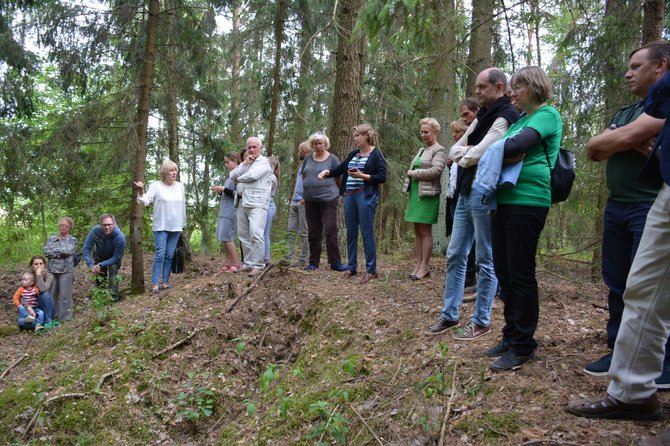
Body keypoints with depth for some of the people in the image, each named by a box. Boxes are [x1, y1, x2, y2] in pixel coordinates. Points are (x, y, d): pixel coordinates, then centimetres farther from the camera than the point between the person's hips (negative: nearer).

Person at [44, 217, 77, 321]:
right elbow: (46, 252, -1)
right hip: (52, 270, 4)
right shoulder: (52, 239, 13)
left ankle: (65, 318, 4)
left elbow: (68, 251, -15)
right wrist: (61, 253, -10)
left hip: (66, 271, -4)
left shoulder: (73, 240, 4)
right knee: (52, 294, 8)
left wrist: (54, 250, -5)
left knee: (65, 295, -3)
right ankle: (53, 316, 21)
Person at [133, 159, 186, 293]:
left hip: (175, 227, 4)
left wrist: (182, 224, 17)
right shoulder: (156, 186, -5)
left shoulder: (180, 186, 8)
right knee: (160, 254, -9)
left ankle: (165, 282, 11)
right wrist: (141, 192, -33)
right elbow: (146, 201, -13)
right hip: (161, 226, -4)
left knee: (170, 255, 6)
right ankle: (155, 284, -7)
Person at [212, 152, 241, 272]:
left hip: (231, 211, -9)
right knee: (224, 237, 8)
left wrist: (223, 189, -16)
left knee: (227, 237, -10)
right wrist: (220, 191, 5)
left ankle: (236, 264, -4)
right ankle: (228, 263, 11)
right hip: (224, 210, 9)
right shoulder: (230, 175, 17)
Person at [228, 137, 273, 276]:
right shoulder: (245, 163, 22)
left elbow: (252, 175, -15)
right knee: (243, 235, 9)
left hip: (257, 204, -7)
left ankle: (258, 265, -12)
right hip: (242, 203, 8)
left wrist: (239, 179, 3)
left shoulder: (264, 162, 0)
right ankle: (248, 263, 17)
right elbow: (232, 175, 9)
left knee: (256, 234, -15)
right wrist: (244, 163, -1)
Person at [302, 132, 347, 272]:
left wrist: (337, 194, 7)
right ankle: (313, 262, 17)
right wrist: (308, 189, 13)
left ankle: (335, 262, -3)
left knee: (331, 231, -8)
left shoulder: (332, 159, -1)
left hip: (328, 199, -4)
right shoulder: (308, 158, 10)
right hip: (310, 201, 4)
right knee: (313, 233, 9)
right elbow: (303, 176, 20)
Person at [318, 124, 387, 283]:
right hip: (349, 196, 7)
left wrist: (362, 176, -18)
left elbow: (382, 177, -10)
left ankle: (371, 270, 2)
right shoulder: (353, 154, 16)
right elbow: (340, 169, 23)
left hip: (366, 197, -7)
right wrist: (327, 171, 5)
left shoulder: (376, 155, -4)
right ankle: (352, 267, 19)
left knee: (367, 233, -5)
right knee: (351, 233, 10)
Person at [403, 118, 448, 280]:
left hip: (427, 195, -8)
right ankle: (418, 264, 13)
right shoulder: (421, 150, 20)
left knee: (425, 231, -4)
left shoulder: (439, 151, -5)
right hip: (415, 193, 8)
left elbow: (435, 171, -19)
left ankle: (424, 267, 2)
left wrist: (414, 173, -10)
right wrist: (410, 173, 3)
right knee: (417, 231, 8)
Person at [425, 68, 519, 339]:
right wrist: (468, 151, -5)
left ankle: (481, 321, 10)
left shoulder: (505, 117, -9)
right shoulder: (481, 117, 20)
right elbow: (454, 151, 16)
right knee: (455, 255, 11)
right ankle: (449, 315, 20)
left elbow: (479, 153, -19)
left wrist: (465, 156, 2)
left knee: (486, 260, 0)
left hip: (484, 193, -9)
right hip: (465, 192, 9)